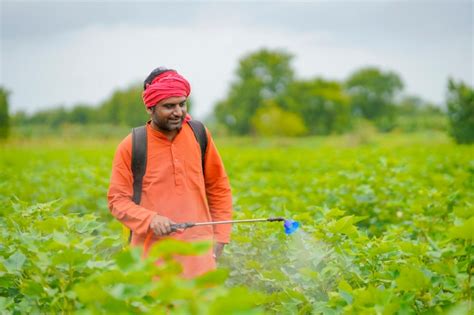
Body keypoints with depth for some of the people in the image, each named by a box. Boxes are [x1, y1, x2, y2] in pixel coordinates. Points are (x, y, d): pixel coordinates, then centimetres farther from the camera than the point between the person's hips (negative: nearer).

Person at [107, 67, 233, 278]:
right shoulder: (130, 147, -2)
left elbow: (219, 187, 16)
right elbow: (117, 200, 2)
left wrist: (219, 237, 10)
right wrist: (150, 219, -15)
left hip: (198, 251, 2)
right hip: (151, 255, -1)